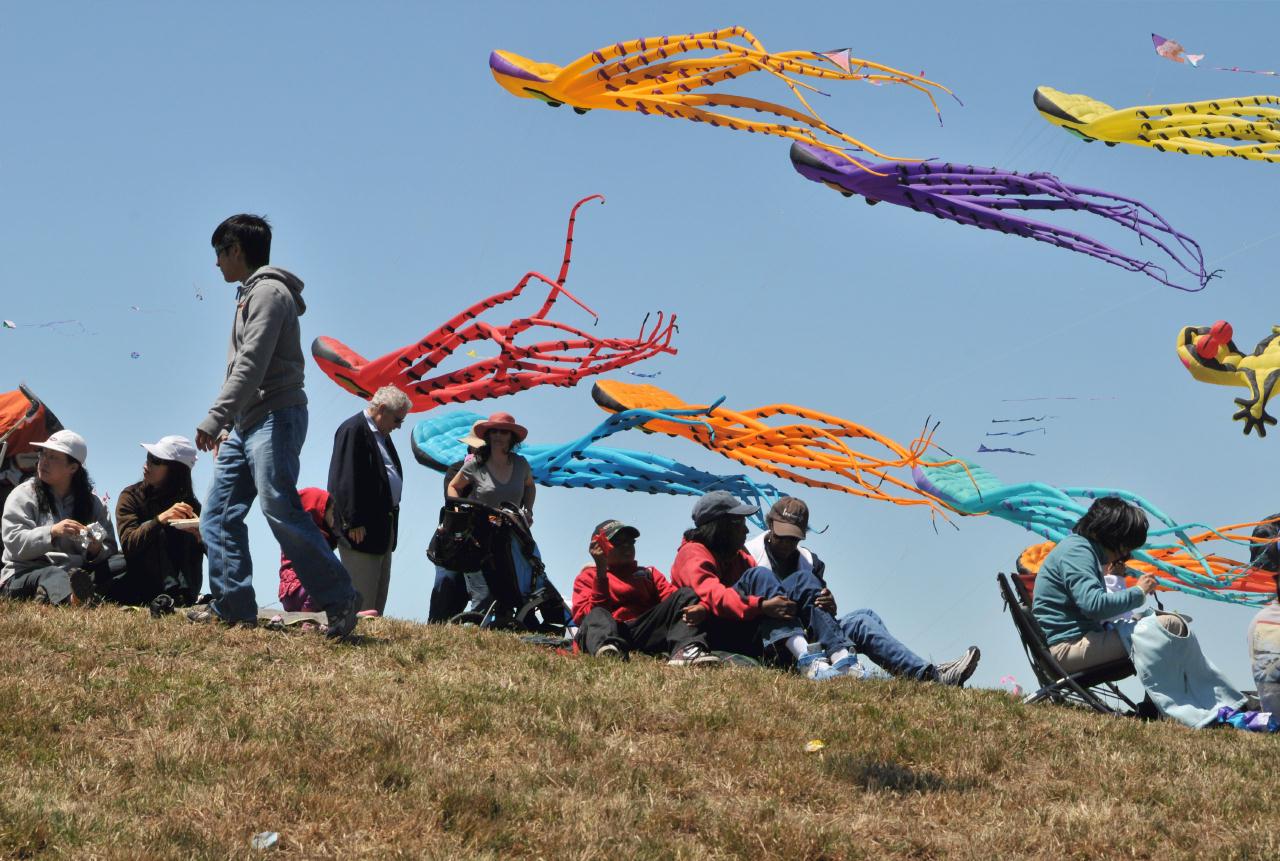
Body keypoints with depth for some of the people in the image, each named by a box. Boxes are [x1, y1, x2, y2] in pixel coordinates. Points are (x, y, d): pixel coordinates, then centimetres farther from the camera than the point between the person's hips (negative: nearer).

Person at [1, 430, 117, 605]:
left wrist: (97, 550, -14)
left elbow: (110, 549, 10)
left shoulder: (92, 503, 15)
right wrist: (52, 532, -21)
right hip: (25, 575, -2)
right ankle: (70, 597, -74)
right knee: (51, 575, -38)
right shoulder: (23, 494, 7)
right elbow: (15, 543, -7)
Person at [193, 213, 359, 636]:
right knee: (218, 516, 4)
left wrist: (214, 419, -24)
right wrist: (226, 426, 20)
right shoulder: (249, 295, 23)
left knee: (281, 512, -18)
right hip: (246, 424, 10)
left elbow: (251, 365, -20)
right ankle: (232, 605, 2)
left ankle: (340, 600, -15)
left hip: (274, 417, -10)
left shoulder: (268, 291, -9)